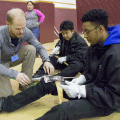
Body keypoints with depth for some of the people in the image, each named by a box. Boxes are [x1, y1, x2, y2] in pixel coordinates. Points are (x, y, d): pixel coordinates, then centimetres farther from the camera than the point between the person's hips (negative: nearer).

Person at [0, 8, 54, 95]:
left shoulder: (26, 32, -23)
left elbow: (40, 47, -13)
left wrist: (46, 61, -33)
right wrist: (15, 74, -50)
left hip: (14, 57, 4)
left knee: (31, 49, -24)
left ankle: (25, 84, -11)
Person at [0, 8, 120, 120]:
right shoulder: (94, 47, 1)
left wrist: (80, 90, -27)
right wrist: (80, 80, -8)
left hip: (106, 103, -8)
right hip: (90, 86, 9)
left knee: (62, 110, -33)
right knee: (46, 83, 4)